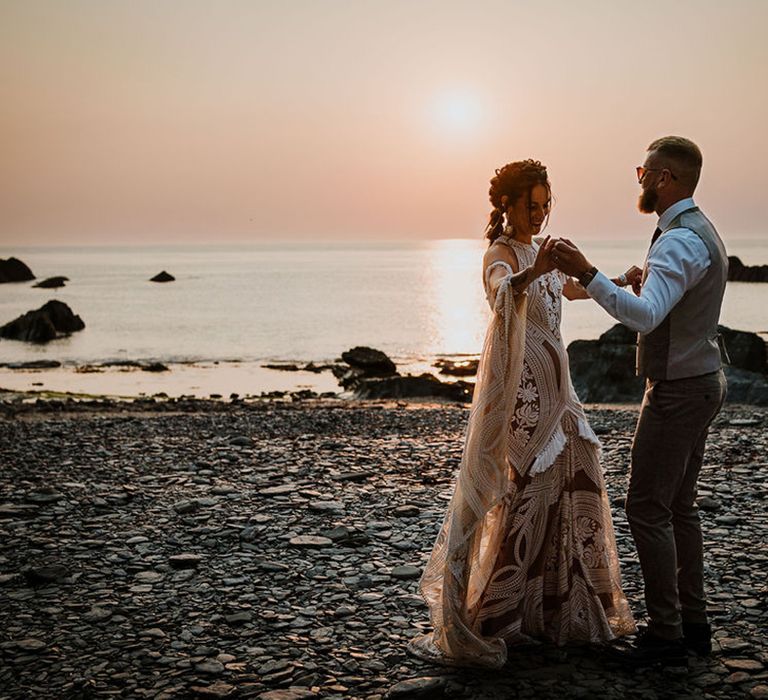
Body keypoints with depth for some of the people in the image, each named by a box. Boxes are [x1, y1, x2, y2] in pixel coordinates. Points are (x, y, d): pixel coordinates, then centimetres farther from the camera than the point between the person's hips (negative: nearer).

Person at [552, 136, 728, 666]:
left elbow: (644, 316, -35)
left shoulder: (679, 241, -21)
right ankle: (694, 623, 23)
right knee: (680, 505, 15)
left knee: (648, 509, -4)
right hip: (702, 380, 10)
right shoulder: (701, 230, 13)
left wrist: (587, 274, -40)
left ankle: (666, 633, 3)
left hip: (677, 389, -10)